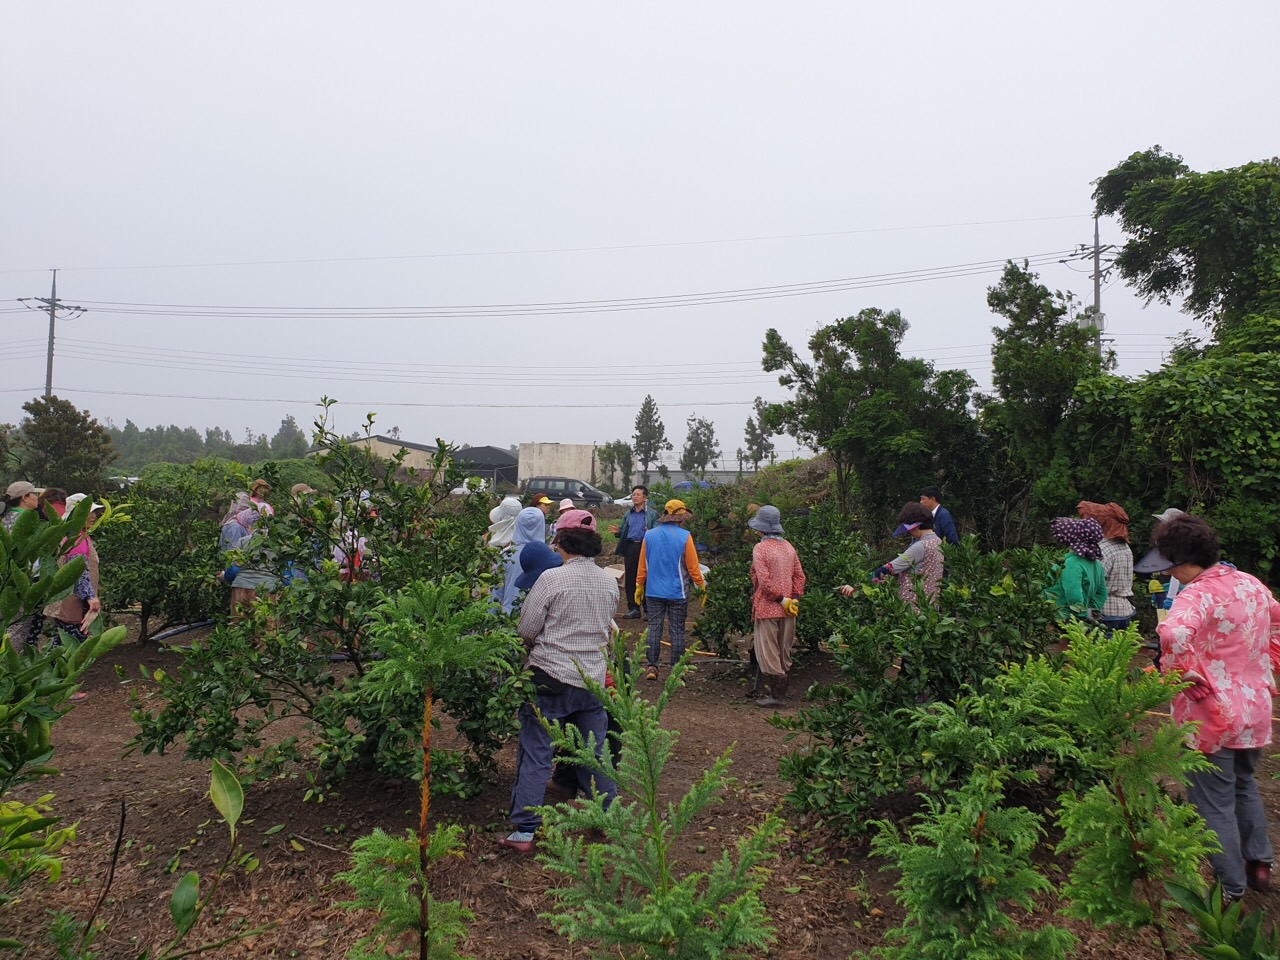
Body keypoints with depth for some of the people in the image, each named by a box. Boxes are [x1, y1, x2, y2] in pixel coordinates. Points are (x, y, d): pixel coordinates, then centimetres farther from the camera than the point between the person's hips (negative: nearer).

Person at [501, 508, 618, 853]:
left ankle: (524, 831, 7)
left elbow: (526, 629, -9)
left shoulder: (552, 578, -15)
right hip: (593, 679, 5)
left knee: (535, 757, 4)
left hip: (551, 678, -5)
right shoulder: (610, 582, 1)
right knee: (595, 755, 19)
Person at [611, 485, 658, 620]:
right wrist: (618, 531, -2)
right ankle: (633, 608, 15)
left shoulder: (652, 514, -1)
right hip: (630, 547, 5)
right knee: (630, 579, 7)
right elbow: (623, 532, 19)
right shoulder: (628, 514, 16)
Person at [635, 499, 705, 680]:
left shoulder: (649, 535, 1)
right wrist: (701, 586, 6)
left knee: (654, 629, 9)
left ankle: (652, 667, 10)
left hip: (653, 592, 3)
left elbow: (642, 565, 6)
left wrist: (639, 586, 17)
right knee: (677, 631, 5)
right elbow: (693, 566, -6)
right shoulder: (684, 536, -10)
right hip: (677, 592, -3)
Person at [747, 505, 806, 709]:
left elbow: (764, 580, -20)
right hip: (787, 610, 7)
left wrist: (780, 599, -13)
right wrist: (794, 599, 5)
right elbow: (799, 576, 7)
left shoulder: (760, 548, -13)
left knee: (768, 653, 1)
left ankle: (776, 696, 2)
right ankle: (782, 693, 22)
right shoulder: (789, 547, 8)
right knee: (784, 653, 14)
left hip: (768, 608, -7)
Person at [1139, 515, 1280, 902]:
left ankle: (1232, 889, 20)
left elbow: (1174, 633, -43)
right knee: (1244, 785, 30)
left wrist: (1185, 674, -26)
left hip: (1211, 714, -8)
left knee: (1215, 804, 8)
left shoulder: (1197, 594, -24)